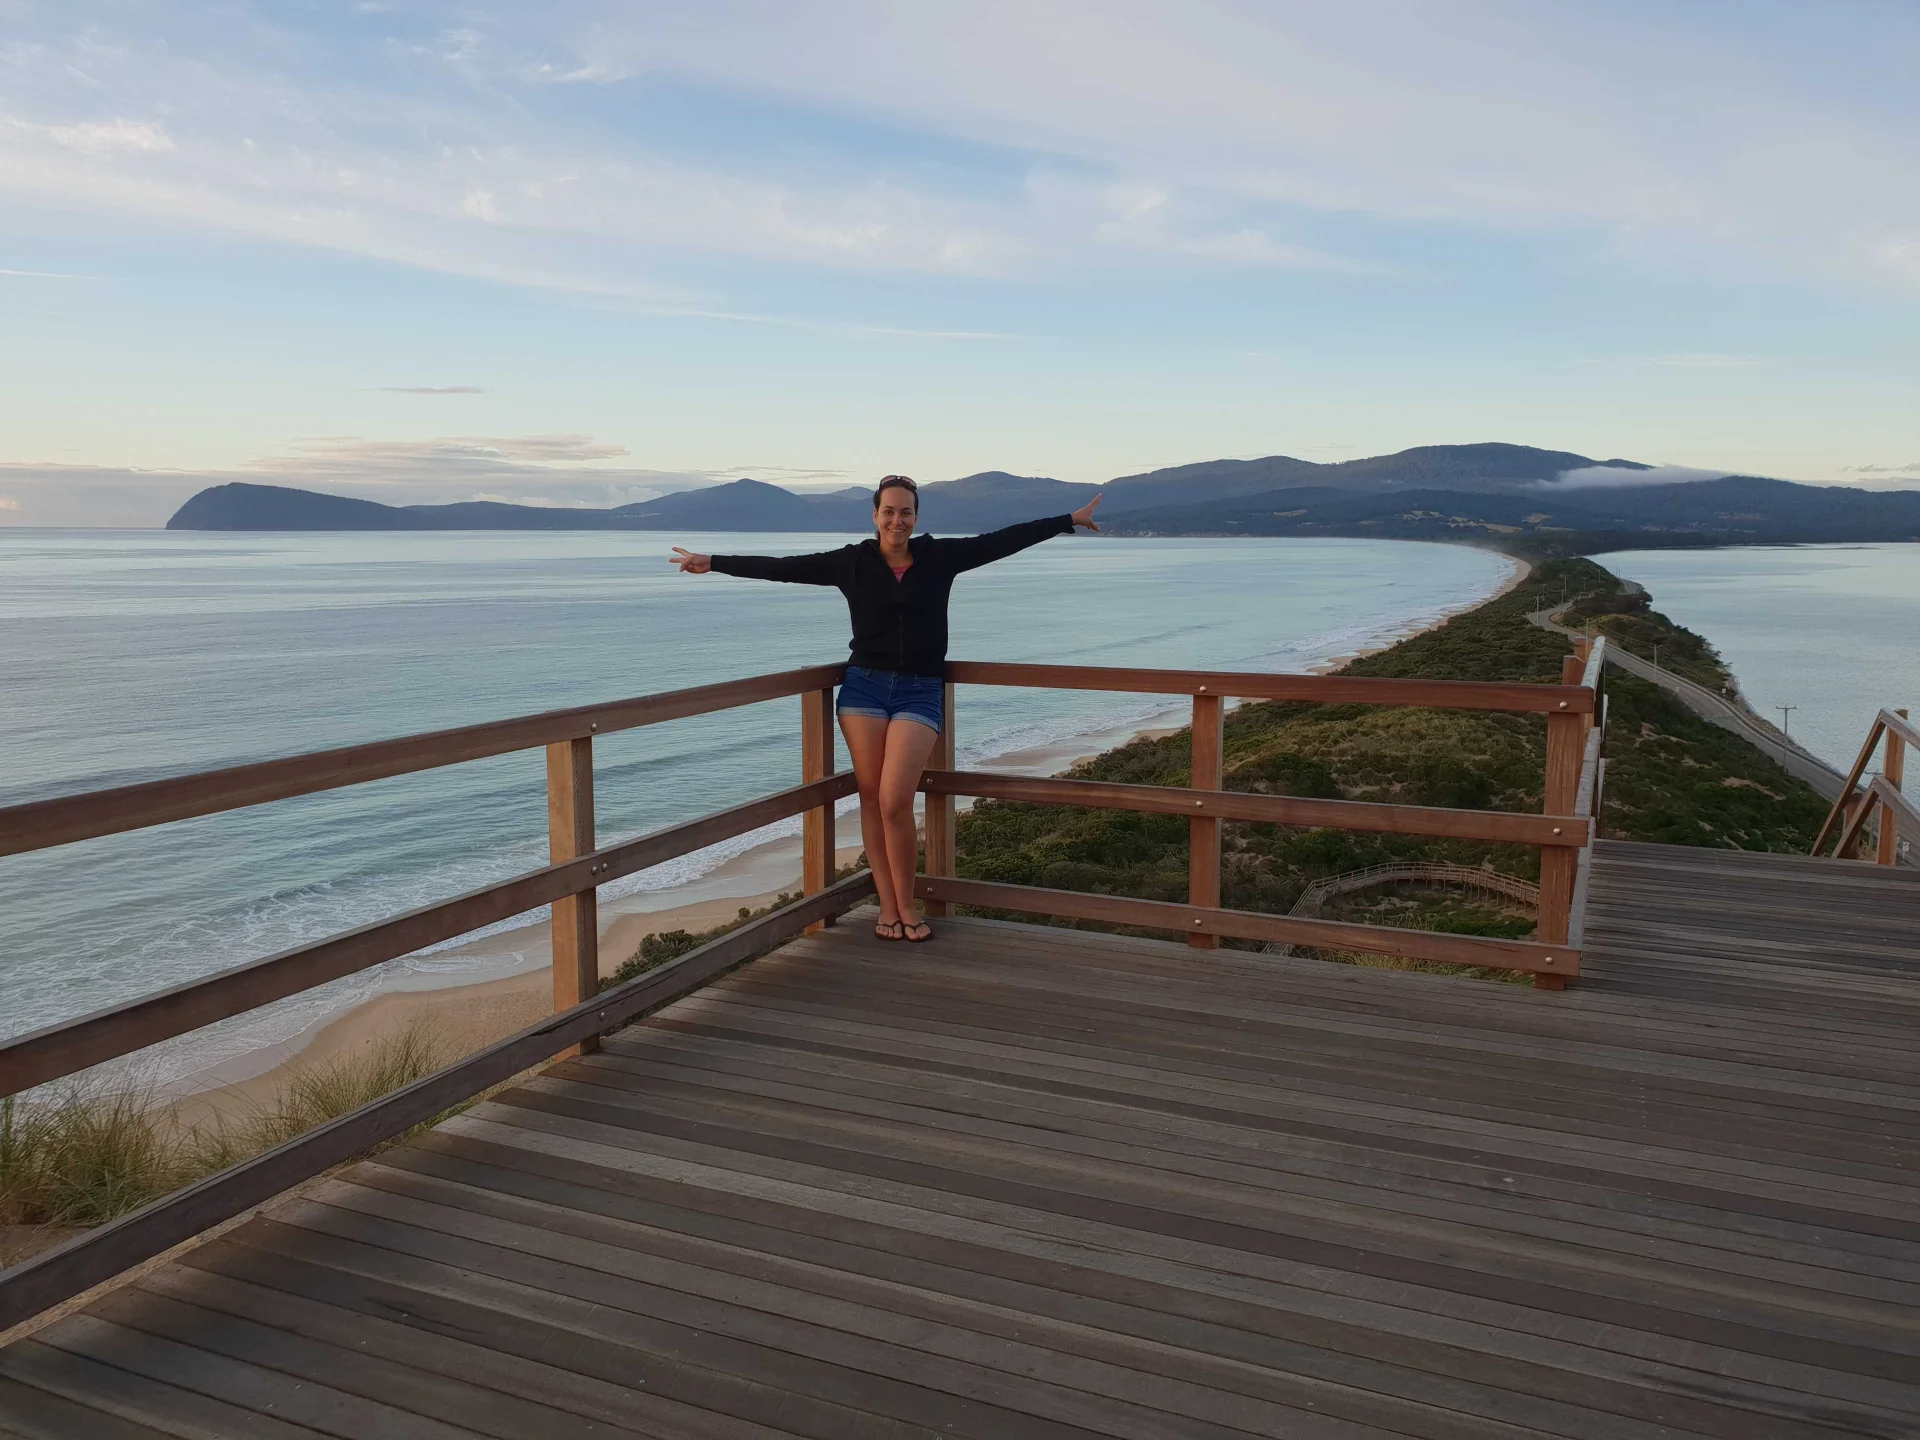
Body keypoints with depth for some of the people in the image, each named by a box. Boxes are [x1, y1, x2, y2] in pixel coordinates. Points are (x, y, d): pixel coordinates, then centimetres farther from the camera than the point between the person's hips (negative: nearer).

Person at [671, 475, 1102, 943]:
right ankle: (887, 905, 13)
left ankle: (905, 907, 6)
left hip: (920, 692, -1)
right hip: (865, 686, 1)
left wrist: (1071, 519, 7)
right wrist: (712, 562, -1)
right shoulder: (853, 561, 1)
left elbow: (1004, 540, 4)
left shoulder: (939, 557, 2)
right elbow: (784, 567, 1)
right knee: (871, 798, 2)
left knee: (895, 802, -11)